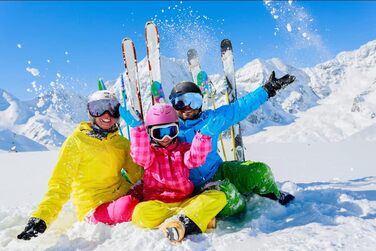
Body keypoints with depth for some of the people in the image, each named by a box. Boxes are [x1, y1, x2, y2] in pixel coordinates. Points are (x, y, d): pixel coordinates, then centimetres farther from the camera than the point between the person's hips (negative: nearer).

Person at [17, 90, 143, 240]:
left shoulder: (122, 143, 11)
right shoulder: (77, 141, -3)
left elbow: (138, 174, 13)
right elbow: (60, 183, -5)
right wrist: (41, 217, -16)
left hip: (123, 196, 5)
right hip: (96, 209, -4)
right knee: (128, 206, -34)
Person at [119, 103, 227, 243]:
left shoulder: (183, 149, 13)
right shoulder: (149, 151, 10)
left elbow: (195, 158, -10)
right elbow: (140, 156, -14)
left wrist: (205, 134, -27)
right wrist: (137, 128, -27)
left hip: (184, 202, 2)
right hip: (157, 204, -2)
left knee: (218, 196, -20)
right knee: (141, 213, -35)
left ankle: (184, 222, -40)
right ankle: (199, 217, -30)